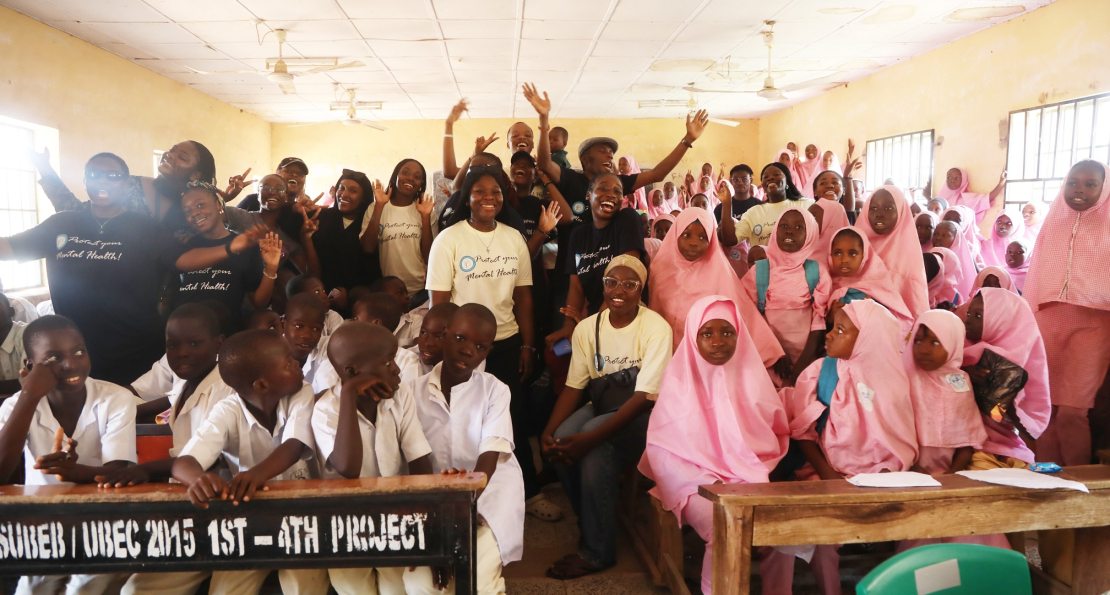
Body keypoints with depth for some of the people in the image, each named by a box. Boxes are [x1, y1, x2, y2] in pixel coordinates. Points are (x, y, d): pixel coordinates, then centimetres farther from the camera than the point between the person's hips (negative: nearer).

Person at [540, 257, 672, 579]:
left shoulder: (656, 328, -17)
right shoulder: (587, 328, 0)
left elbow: (644, 396, -23)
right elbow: (574, 386, 0)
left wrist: (590, 438, -33)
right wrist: (549, 430, -19)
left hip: (643, 414, -5)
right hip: (600, 406, 5)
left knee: (595, 443, -32)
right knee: (561, 440, -24)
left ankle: (596, 550, -14)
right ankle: (589, 522, 3)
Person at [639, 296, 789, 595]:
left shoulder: (752, 375, 8)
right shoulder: (679, 379, 0)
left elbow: (776, 433, 11)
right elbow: (662, 446, -4)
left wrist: (757, 475, -5)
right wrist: (706, 482, -14)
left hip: (751, 480, 3)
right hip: (697, 482, -3)